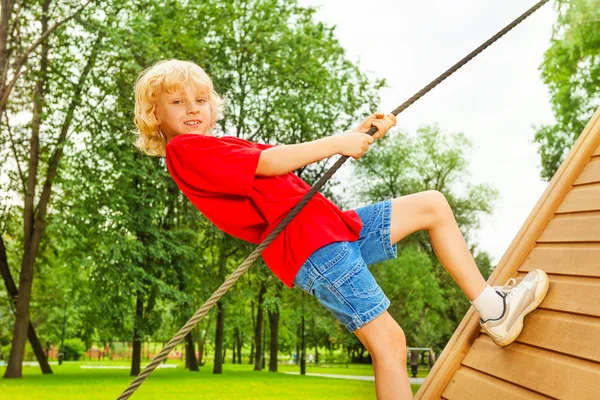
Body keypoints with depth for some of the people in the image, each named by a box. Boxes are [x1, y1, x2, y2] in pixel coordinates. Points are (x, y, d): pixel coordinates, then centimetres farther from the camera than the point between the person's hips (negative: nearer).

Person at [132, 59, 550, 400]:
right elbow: (269, 162, -14)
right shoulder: (184, 151, -4)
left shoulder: (224, 146, 23)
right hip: (311, 248, -10)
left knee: (433, 205, 12)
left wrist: (359, 135, 8)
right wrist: (337, 142, -8)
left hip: (336, 226, 10)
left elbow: (284, 159, 17)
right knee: (388, 340, -15)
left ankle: (492, 307, 16)